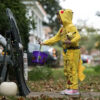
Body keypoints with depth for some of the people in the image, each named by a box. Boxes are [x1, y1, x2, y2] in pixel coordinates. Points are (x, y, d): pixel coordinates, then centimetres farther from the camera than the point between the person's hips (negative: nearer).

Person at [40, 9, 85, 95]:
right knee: (66, 71, 10)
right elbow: (56, 38, 25)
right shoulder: (62, 28, 17)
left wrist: (71, 41, -40)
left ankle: (75, 89, -4)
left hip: (73, 51, -9)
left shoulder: (71, 27, -11)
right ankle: (69, 88, 17)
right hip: (66, 52, 9)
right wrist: (45, 43, 25)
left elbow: (78, 36, -23)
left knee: (72, 70, -8)